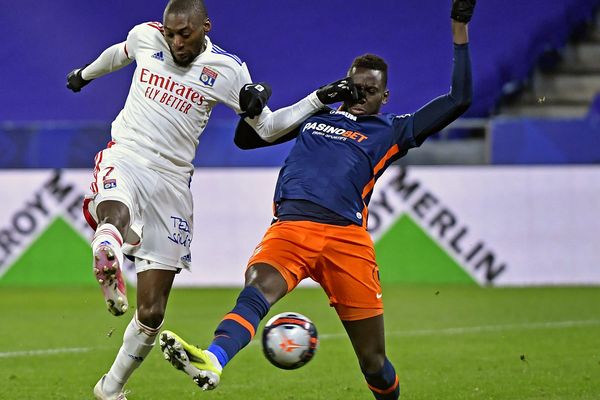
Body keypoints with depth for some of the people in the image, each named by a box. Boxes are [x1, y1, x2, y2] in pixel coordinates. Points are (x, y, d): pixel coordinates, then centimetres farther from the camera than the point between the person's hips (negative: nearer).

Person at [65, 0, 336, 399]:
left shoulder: (227, 70, -1)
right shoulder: (146, 37, 1)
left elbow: (268, 128, 6)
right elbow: (119, 54, 26)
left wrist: (318, 100, -6)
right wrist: (85, 73, 43)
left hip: (171, 182, 0)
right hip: (123, 159, 1)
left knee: (152, 313, 2)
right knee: (114, 218, -43)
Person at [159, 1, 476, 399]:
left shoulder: (391, 131, 20)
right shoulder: (313, 117, 28)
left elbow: (458, 100, 17)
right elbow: (246, 138, 37)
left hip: (345, 236, 0)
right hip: (289, 228, 1)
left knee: (374, 361, 0)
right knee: (257, 290, -33)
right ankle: (211, 361, -59)